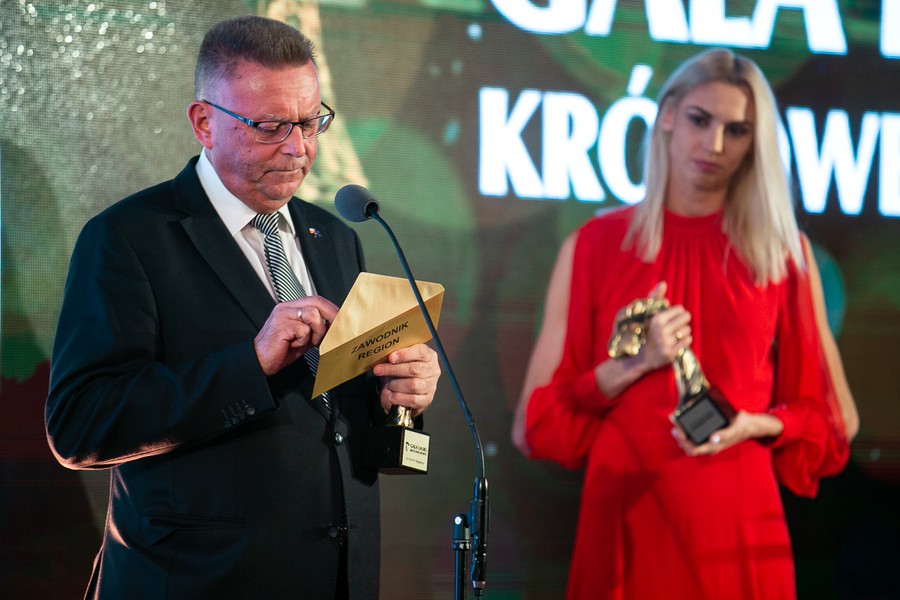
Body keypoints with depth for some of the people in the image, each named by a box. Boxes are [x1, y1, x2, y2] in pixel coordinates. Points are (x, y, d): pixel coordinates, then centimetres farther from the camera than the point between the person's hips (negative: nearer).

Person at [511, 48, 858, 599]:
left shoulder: (784, 252, 4)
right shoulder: (595, 245, 4)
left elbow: (829, 423, 10)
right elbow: (540, 423, 4)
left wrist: (755, 425, -10)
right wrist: (634, 364, -11)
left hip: (738, 523, 0)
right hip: (622, 522, 0)